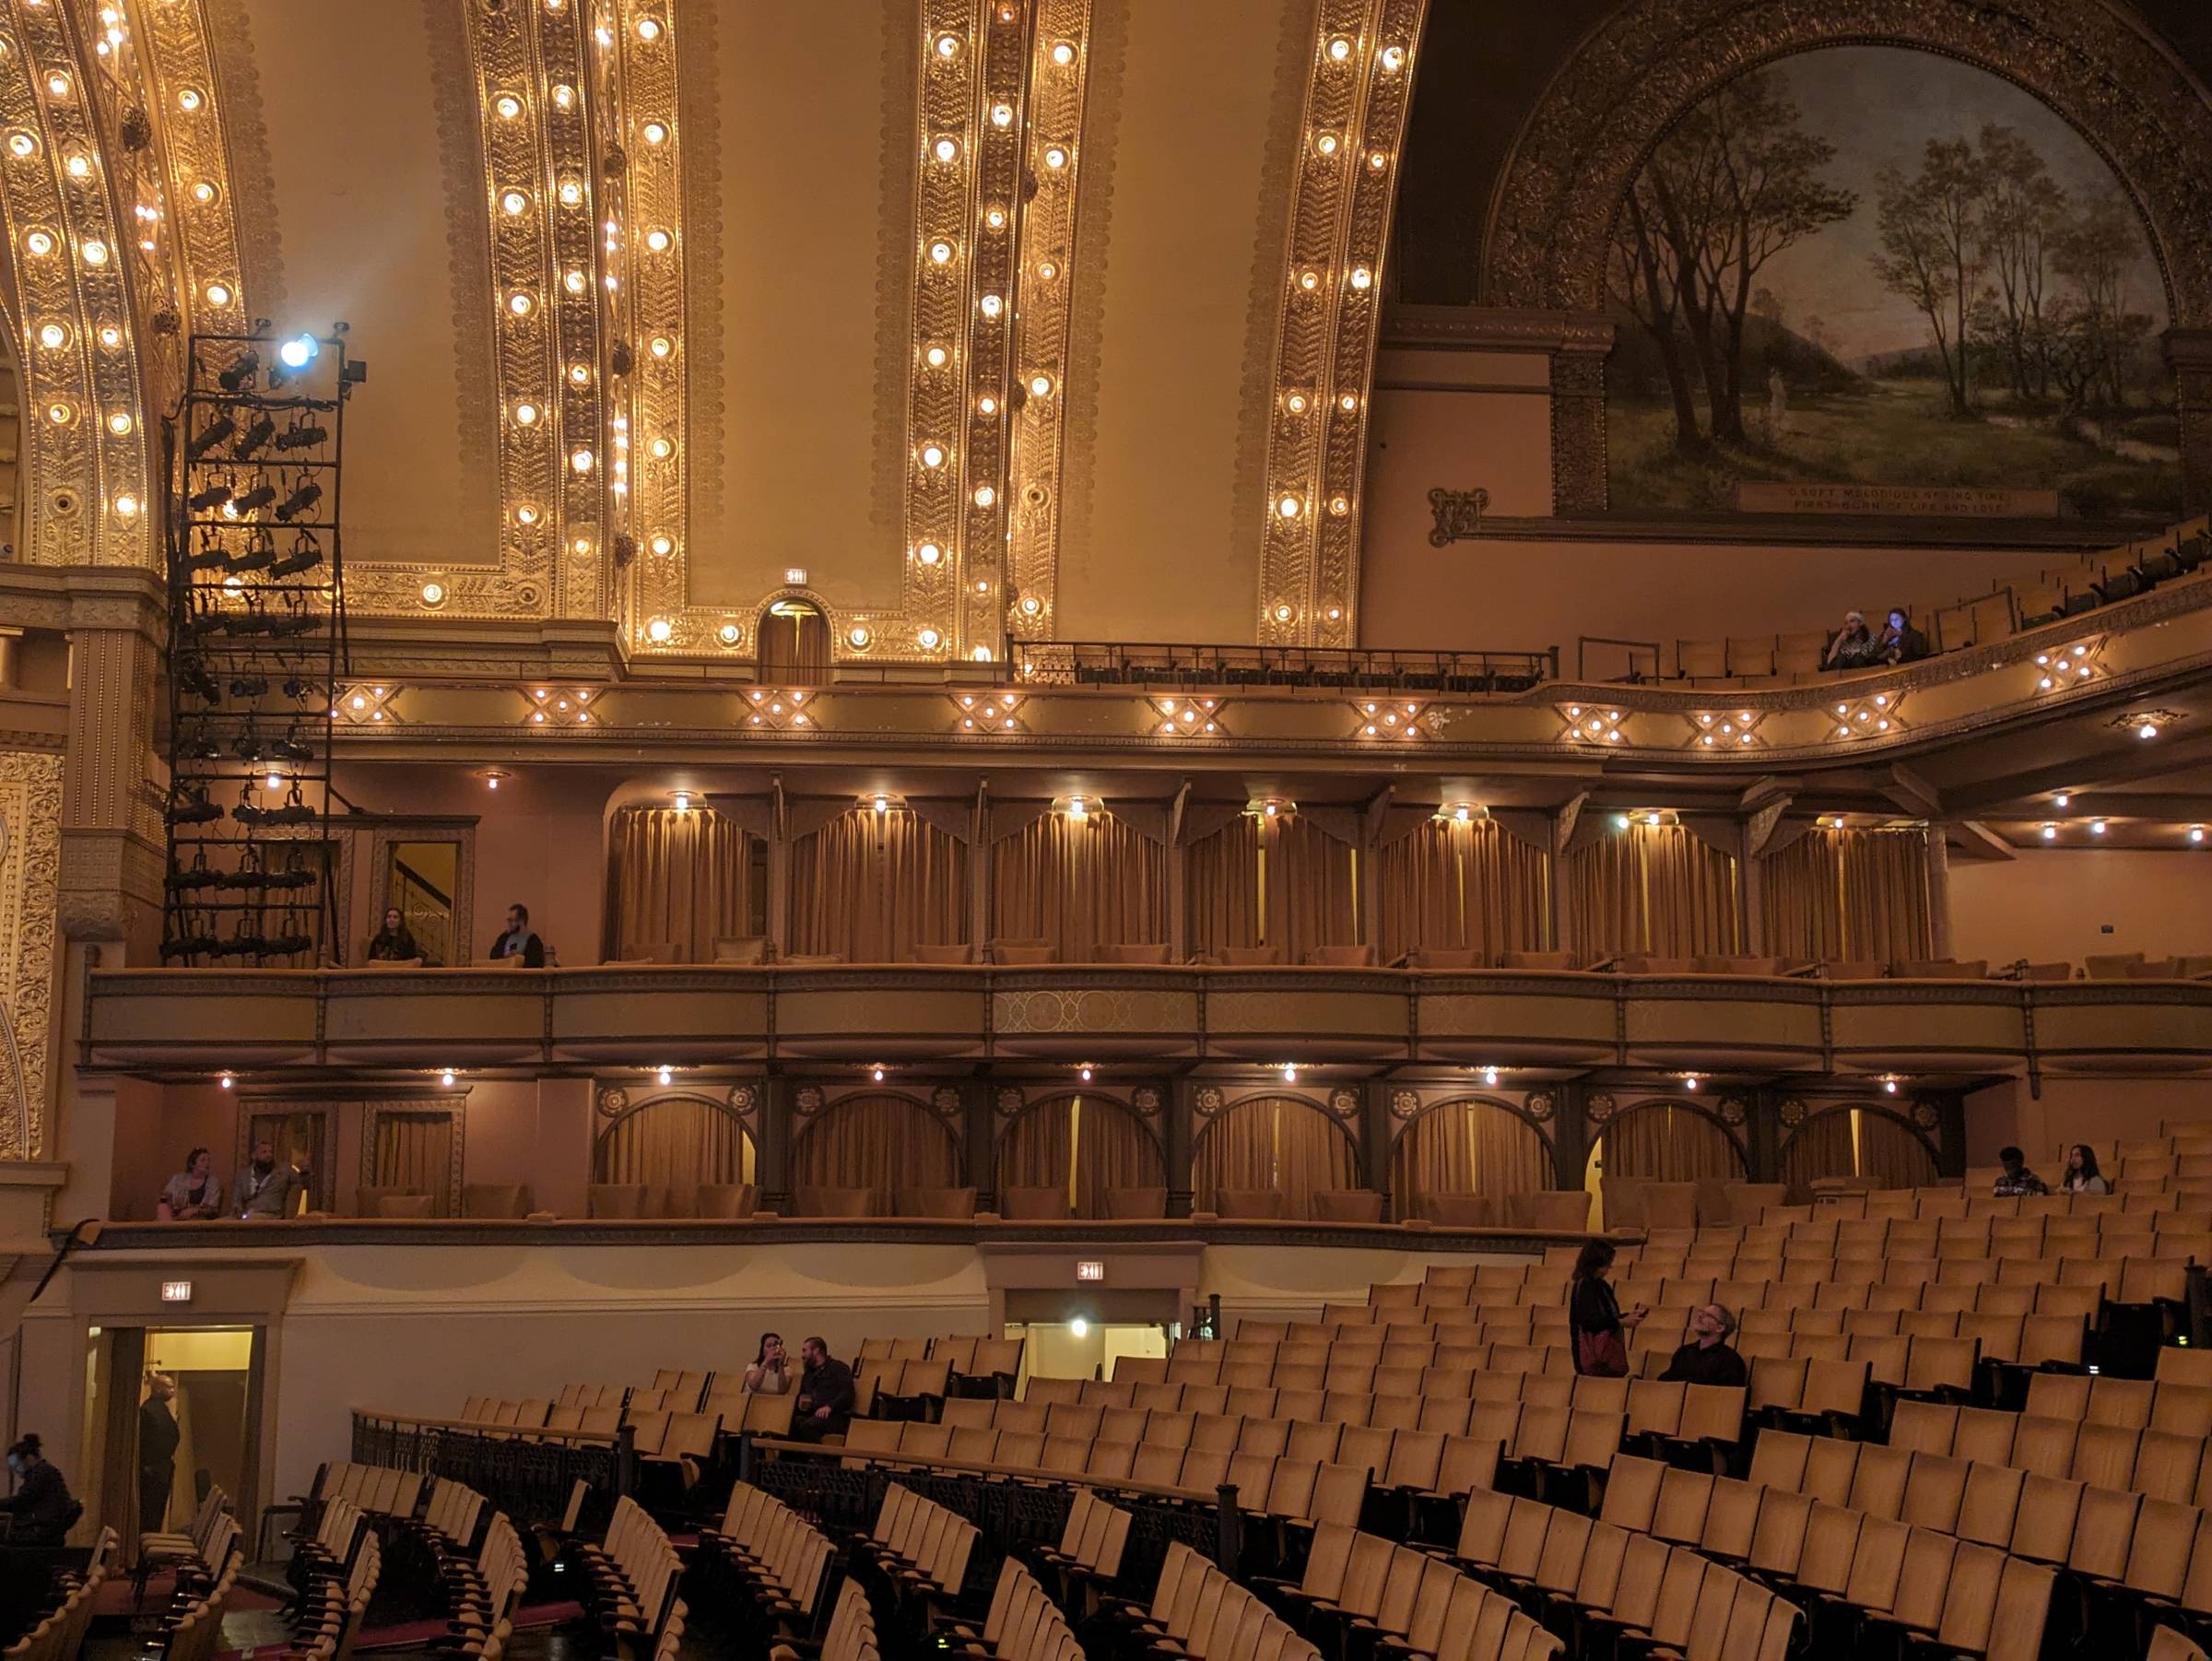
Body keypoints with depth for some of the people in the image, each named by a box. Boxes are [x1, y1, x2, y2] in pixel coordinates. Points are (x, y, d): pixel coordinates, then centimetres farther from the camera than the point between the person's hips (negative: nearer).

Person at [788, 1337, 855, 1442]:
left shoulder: (838, 1367, 8)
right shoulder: (808, 1373, 32)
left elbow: (847, 1393, -6)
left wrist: (829, 1406, -21)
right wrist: (800, 1404, 9)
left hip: (833, 1416, -6)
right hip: (810, 1415, 6)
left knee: (807, 1426, -37)